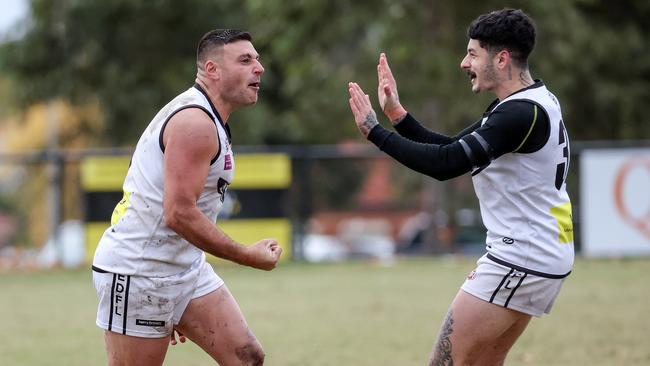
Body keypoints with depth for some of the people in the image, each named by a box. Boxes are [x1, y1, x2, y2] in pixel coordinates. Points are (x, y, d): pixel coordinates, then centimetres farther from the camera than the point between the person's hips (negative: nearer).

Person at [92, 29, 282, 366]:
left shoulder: (208, 121, 14)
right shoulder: (195, 122, -18)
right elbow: (179, 213, -25)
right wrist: (249, 256, -18)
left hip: (185, 269, 10)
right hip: (136, 274, -10)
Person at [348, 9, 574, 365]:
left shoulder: (522, 114, -21)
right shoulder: (532, 102, 11)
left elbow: (445, 164, -27)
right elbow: (452, 149, 14)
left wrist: (375, 131, -20)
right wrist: (396, 113, 6)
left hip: (521, 261, -10)